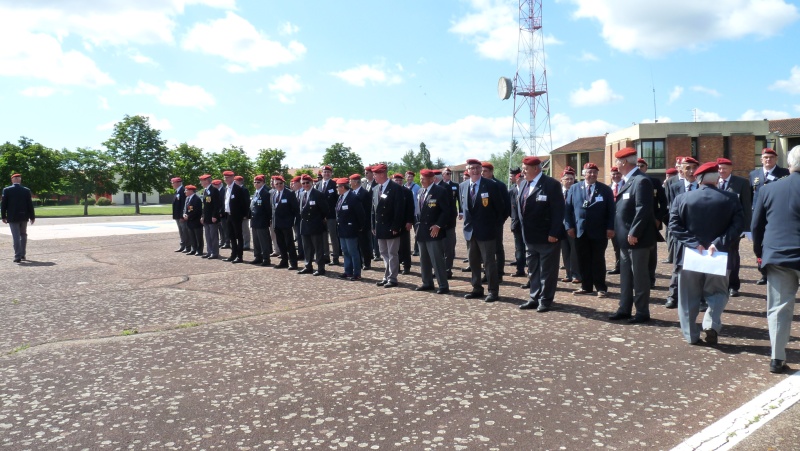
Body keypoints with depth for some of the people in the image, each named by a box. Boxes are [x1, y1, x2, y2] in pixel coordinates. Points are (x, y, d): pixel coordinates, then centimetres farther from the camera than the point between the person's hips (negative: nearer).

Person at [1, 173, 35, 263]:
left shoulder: (6, 190, -5)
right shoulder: (26, 190, -2)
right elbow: (30, 204, -1)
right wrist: (32, 217, 5)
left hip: (12, 217, -2)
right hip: (24, 216, 2)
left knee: (16, 237, -2)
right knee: (23, 235, 16)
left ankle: (18, 256, -6)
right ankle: (23, 255, 19)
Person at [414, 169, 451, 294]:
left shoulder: (440, 191, -10)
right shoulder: (420, 192, 14)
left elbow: (447, 211, -13)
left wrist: (438, 226, -18)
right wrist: (419, 225, 11)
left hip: (434, 231, -8)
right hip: (422, 230, 8)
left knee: (437, 259, -7)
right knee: (424, 259, 13)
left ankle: (443, 285, 0)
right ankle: (427, 283, 23)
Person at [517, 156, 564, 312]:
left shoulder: (552, 184, -12)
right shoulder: (524, 185, 11)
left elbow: (558, 211, -16)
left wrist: (554, 233, -20)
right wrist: (524, 231, 10)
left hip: (547, 237, -7)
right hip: (530, 237, 8)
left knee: (547, 270, 4)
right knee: (533, 270, 15)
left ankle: (546, 300, 13)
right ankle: (535, 298, 25)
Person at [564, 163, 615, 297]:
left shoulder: (605, 189, 3)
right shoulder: (574, 188, 7)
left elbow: (611, 210, 0)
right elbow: (568, 209, 5)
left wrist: (610, 228, -9)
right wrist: (569, 226, -3)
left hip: (599, 231, -2)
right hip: (580, 231, 2)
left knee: (598, 260, 4)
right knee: (583, 260, 7)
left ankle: (601, 288, 12)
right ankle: (586, 286, 17)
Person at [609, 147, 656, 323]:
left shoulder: (641, 180, -16)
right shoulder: (628, 180, 15)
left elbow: (643, 210, -23)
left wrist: (633, 233, -21)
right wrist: (617, 230, 13)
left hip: (637, 238, -10)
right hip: (626, 238, 10)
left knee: (639, 276, 0)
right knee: (625, 276, 15)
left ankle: (642, 312, 10)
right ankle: (624, 309, 25)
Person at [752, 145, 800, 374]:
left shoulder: (768, 189, 2)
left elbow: (756, 226, 5)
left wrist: (760, 253, 16)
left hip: (776, 256, 2)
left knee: (779, 308, 7)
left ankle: (777, 358, 8)